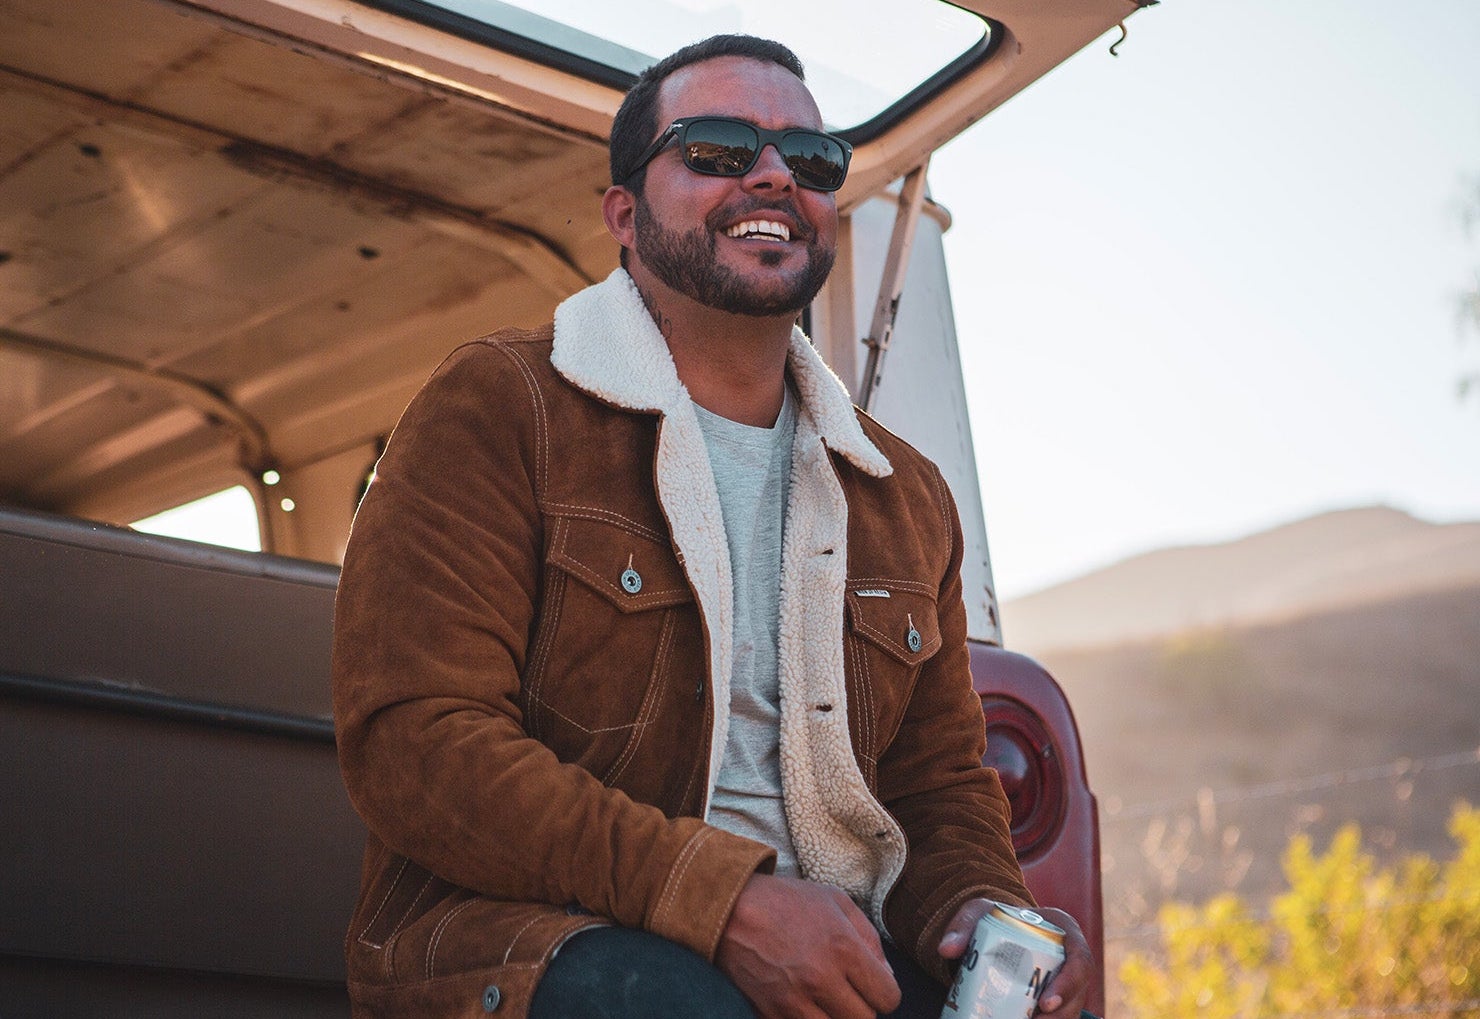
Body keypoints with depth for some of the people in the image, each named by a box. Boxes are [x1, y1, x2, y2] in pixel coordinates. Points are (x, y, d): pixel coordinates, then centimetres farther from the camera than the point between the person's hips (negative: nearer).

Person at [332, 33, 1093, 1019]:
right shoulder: (498, 408, -1)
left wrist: (976, 912, -3)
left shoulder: (908, 494, 19)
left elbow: (941, 782, 23)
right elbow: (415, 739, -11)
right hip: (524, 931, -5)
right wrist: (722, 896, -22)